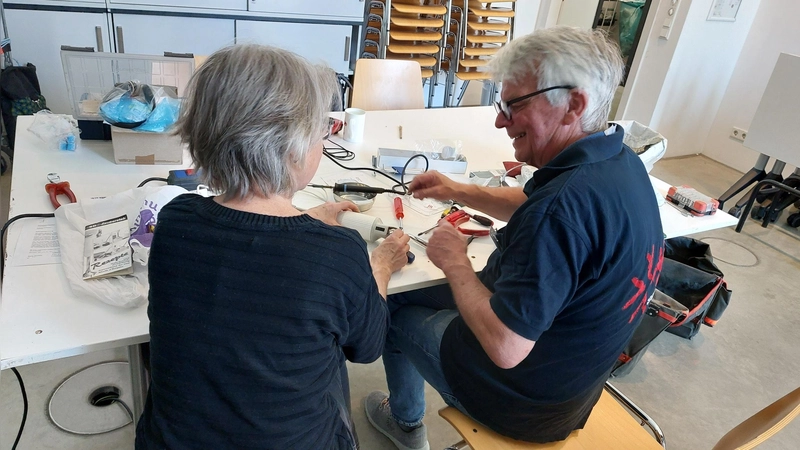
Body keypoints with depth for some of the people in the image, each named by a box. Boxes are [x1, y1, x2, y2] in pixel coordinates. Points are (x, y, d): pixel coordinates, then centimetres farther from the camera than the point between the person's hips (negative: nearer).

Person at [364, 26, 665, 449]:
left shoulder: (564, 203, -37)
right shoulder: (622, 161, -6)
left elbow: (504, 347, -33)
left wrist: (455, 263, -19)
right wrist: (459, 191, 8)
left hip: (523, 396, -8)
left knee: (392, 306, 14)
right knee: (425, 290, 25)